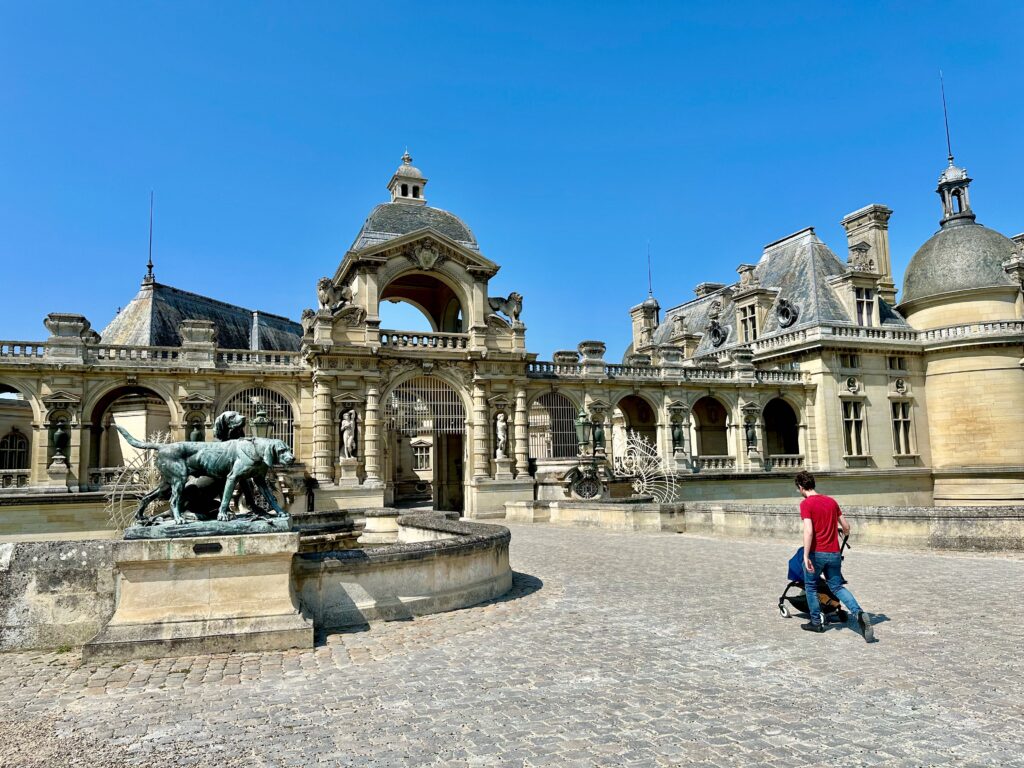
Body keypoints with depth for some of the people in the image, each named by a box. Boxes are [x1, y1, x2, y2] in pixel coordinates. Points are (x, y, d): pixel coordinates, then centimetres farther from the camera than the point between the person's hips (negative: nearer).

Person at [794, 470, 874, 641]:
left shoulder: (806, 504, -10)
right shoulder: (831, 501, 8)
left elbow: (808, 531, -21)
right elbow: (846, 526, 13)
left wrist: (806, 556, -22)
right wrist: (845, 534, 36)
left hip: (816, 553, -5)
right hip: (834, 553, 5)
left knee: (810, 586, 15)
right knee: (837, 587, 16)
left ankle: (816, 622, 21)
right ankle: (859, 613, -5)